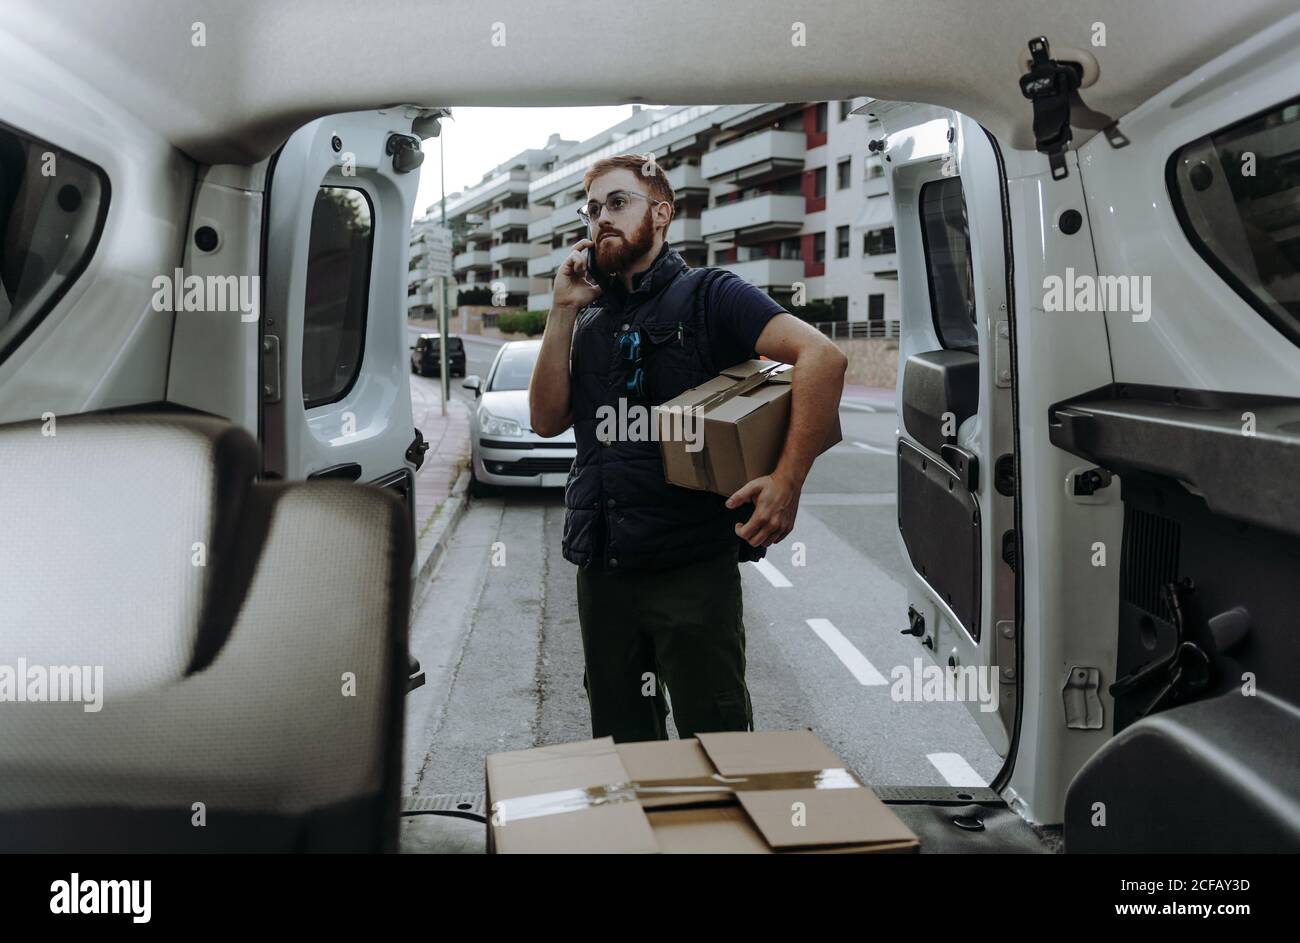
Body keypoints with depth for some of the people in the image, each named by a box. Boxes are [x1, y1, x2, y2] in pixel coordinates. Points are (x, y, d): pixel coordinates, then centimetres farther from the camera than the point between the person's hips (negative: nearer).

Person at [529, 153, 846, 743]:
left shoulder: (707, 296, -3)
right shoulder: (590, 320, 16)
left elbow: (821, 356, -16)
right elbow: (547, 420, 6)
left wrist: (788, 480, -25)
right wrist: (563, 311, 0)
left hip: (694, 566, -5)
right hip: (602, 568, 6)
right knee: (620, 745, 17)